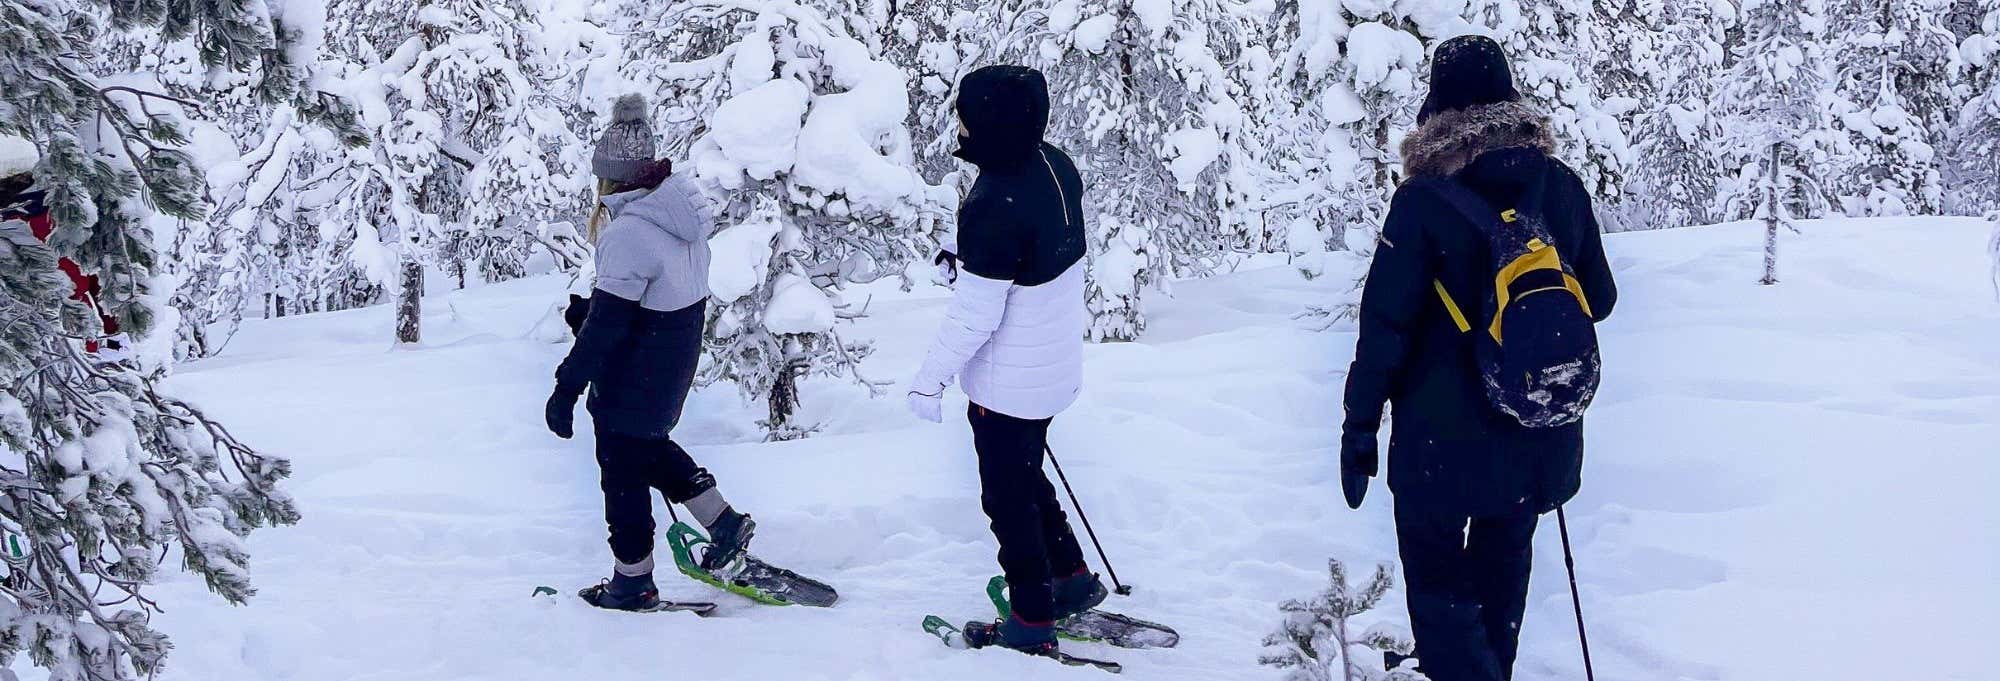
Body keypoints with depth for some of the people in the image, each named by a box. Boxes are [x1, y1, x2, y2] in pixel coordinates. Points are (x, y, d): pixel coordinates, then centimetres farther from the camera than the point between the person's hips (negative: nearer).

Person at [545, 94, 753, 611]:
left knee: (623, 471, 9)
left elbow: (605, 324, -25)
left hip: (631, 381, -8)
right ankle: (724, 523, 28)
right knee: (647, 445, 29)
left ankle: (633, 584, 22)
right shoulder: (684, 204, -1)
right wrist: (593, 302, 21)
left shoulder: (629, 233, -28)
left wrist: (567, 387, -17)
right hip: (678, 359, 8)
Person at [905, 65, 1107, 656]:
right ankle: (1072, 579, 38)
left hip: (1007, 385, -8)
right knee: (1026, 474, 28)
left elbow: (974, 316, -25)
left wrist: (930, 380, -14)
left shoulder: (995, 206, -31)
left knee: (1008, 497, 11)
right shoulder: (1057, 166, -6)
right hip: (1058, 368, 8)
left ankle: (1032, 623, 24)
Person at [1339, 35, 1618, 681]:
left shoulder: (1425, 199, -16)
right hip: (1542, 434, 5)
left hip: (1446, 434, -5)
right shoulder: (1562, 186, -4)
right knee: (1502, 561, 23)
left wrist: (1360, 423, -7)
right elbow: (1598, 299, 7)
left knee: (1437, 580, 6)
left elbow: (1385, 325, -15)